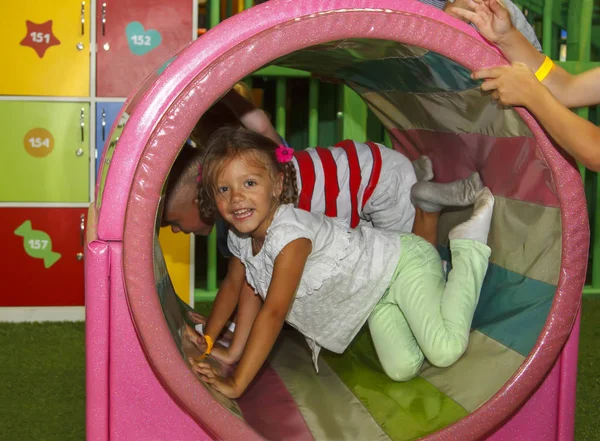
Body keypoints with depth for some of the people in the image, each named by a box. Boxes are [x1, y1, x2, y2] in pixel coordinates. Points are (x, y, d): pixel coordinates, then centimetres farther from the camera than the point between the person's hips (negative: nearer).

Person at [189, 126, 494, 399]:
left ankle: (468, 246, -1)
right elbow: (233, 285, 15)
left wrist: (236, 384, -36)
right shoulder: (239, 237, -5)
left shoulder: (289, 233, -33)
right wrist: (205, 343, 9)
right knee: (402, 370, -6)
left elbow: (273, 313, -36)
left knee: (445, 351, -23)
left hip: (404, 261, -7)